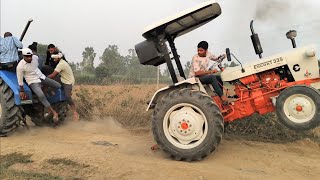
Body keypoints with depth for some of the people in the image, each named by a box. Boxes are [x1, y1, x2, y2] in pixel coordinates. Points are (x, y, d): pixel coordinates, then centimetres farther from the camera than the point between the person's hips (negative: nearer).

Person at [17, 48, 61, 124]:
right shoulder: (20, 66, -19)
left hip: (42, 77, 7)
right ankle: (54, 113, -30)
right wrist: (22, 91, -9)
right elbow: (20, 79, -12)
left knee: (59, 86, 0)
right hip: (33, 82, -7)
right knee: (41, 95, -32)